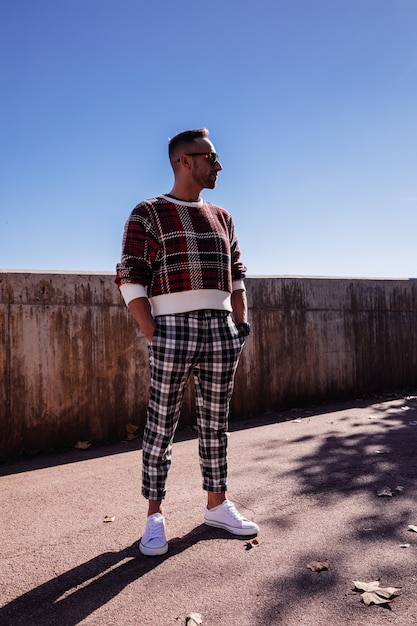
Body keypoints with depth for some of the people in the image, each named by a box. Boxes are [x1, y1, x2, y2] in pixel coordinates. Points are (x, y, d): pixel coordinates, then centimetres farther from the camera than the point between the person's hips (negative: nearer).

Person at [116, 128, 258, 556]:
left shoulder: (221, 218, 18)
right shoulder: (149, 214, 0)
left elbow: (236, 276, 20)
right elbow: (130, 280, -6)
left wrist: (242, 324, 9)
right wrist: (153, 337, -12)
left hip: (221, 331, 6)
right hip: (173, 328, -5)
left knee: (215, 423, 12)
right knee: (160, 426, 2)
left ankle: (217, 504, 26)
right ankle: (155, 515, 16)